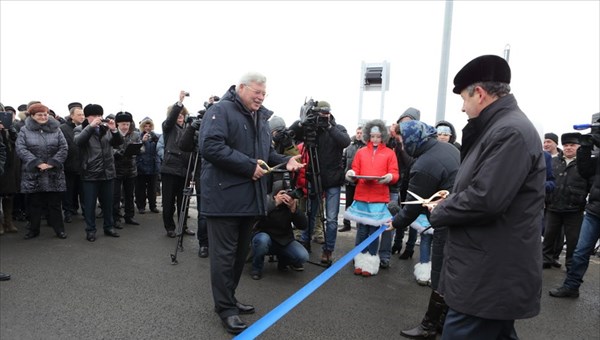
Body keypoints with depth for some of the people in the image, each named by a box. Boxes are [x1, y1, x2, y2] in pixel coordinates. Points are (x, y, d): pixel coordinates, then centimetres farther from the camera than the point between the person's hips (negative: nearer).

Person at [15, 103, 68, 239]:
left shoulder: (55, 129, 5)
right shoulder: (25, 130, 2)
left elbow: (63, 148, -1)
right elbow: (21, 149, -7)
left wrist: (52, 163, -12)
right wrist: (37, 163, -17)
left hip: (54, 174, 1)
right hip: (32, 174, 0)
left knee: (55, 203, 6)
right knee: (35, 203, 10)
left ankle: (59, 229, 16)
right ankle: (33, 229, 23)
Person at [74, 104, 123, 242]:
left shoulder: (106, 128, 10)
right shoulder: (80, 129, 0)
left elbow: (118, 142, 0)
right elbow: (78, 141, -20)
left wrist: (114, 130, -17)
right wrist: (91, 126, -27)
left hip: (107, 172, 4)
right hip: (90, 173, -3)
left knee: (108, 202, 13)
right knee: (90, 204, 4)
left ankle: (109, 227, 25)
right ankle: (90, 230, 16)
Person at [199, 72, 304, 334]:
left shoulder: (260, 118, 17)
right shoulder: (221, 111, -10)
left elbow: (266, 152, 25)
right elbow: (209, 146, -23)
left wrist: (285, 161, 4)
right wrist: (249, 166, -23)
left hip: (249, 197, 9)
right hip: (224, 197, -8)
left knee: (240, 252, 16)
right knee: (225, 254, 0)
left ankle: (228, 299, 31)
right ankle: (225, 308, 12)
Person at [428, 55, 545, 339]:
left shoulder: (510, 131, -19)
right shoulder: (500, 127, 15)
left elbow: (485, 200, -27)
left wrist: (439, 212, -11)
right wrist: (452, 198, 5)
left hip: (490, 276, -10)